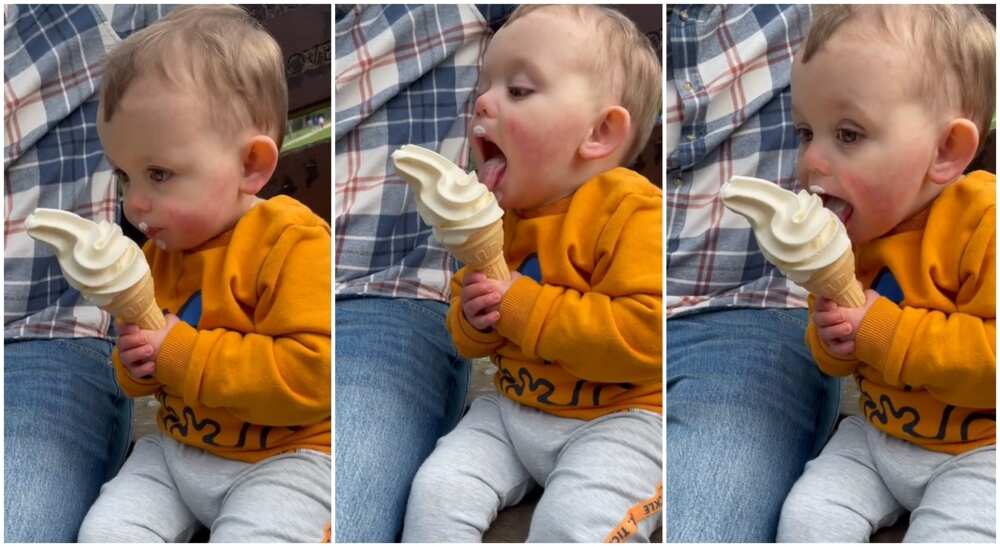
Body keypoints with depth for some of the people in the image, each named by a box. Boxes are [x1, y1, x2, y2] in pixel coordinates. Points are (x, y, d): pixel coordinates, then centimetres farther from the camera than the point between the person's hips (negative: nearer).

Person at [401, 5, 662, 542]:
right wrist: (474, 320, -8)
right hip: (509, 408, 7)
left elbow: (648, 334, -30)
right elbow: (468, 338, 20)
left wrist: (524, 307, -25)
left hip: (617, 417, -7)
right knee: (436, 491, -11)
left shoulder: (631, 211, -17)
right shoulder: (494, 216, 7)